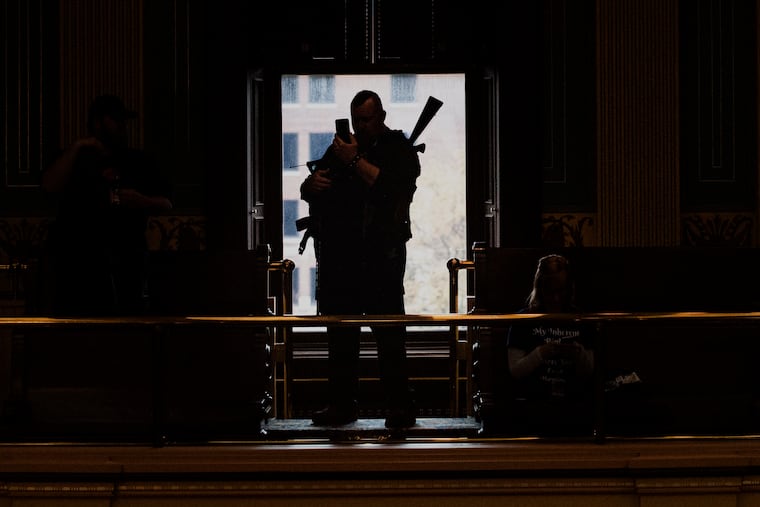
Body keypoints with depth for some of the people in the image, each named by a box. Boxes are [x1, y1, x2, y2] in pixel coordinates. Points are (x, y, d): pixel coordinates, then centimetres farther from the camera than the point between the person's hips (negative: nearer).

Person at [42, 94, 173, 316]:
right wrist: (76, 147, -7)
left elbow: (166, 203, 16)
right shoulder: (74, 159, 14)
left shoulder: (138, 161, 20)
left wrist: (141, 201, -4)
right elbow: (50, 187, -6)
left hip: (127, 256, 2)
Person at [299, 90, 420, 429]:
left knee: (389, 333, -7)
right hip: (338, 255, 5)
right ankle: (342, 403, 12)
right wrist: (312, 183, -4)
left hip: (380, 257, -5)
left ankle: (400, 406, -6)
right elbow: (306, 192, 20)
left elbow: (394, 188, -15)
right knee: (340, 333, 6)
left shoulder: (399, 149, 4)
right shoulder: (339, 149, 20)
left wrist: (355, 161, -14)